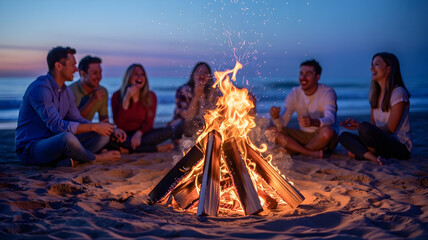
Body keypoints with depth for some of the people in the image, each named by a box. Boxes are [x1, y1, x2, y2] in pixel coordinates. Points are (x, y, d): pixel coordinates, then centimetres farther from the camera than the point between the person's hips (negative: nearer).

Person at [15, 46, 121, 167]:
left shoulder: (66, 91, 11)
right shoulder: (39, 89, -19)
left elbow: (78, 120, 12)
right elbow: (57, 126, -26)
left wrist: (110, 129, -3)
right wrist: (94, 127, -21)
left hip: (55, 144, 9)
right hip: (30, 148, -9)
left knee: (102, 136, -2)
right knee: (67, 137, -40)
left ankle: (71, 160, -25)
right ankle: (96, 157, -10)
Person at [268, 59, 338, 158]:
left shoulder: (328, 92, -10)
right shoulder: (294, 94, 0)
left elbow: (330, 119, -28)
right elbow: (282, 125, -7)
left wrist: (313, 122, -50)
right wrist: (276, 117, -31)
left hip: (322, 138, -4)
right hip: (304, 136, 4)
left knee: (327, 131, -38)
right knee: (273, 131, -16)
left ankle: (297, 150, -12)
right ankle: (312, 153, -23)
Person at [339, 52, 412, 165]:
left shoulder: (398, 93, -12)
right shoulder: (374, 94, 13)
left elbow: (390, 129, -14)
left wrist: (360, 126, -13)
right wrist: (357, 124, -8)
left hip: (401, 146, -8)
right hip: (383, 142, 8)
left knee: (365, 128, -32)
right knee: (344, 136, -7)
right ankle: (372, 157, -26)